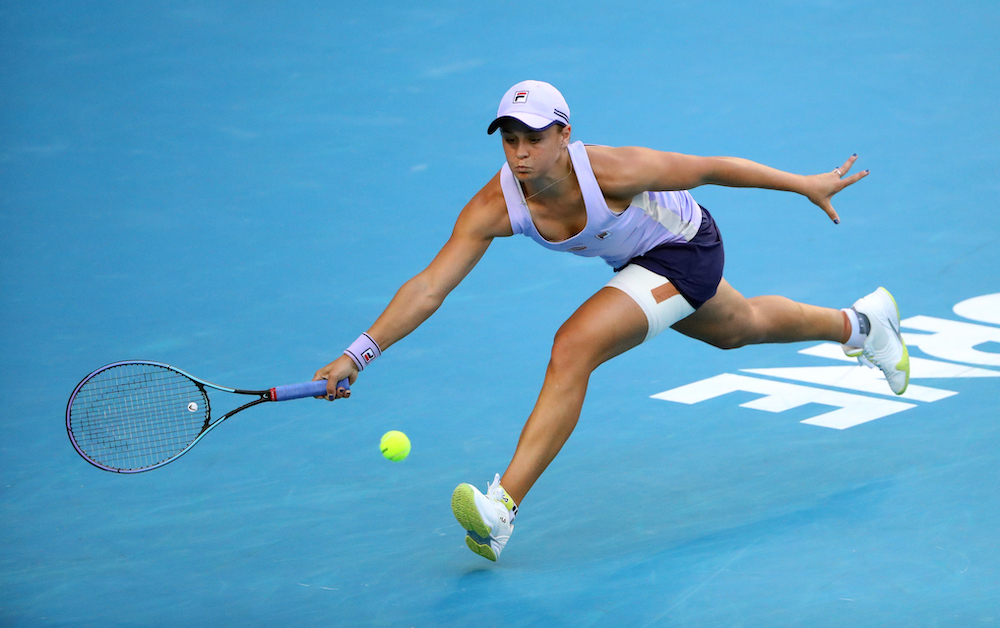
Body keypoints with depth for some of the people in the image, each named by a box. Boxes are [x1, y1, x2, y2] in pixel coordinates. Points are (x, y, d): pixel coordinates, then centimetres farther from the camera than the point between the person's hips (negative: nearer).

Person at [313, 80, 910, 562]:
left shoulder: (610, 170, -37)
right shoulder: (493, 209, -26)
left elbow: (710, 168, -23)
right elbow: (427, 289, -29)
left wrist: (806, 185, -12)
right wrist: (358, 354, -41)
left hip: (687, 249, -7)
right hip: (638, 261, 7)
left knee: (574, 346, -26)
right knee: (741, 327, 32)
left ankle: (502, 507, -26)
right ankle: (859, 322, 62)